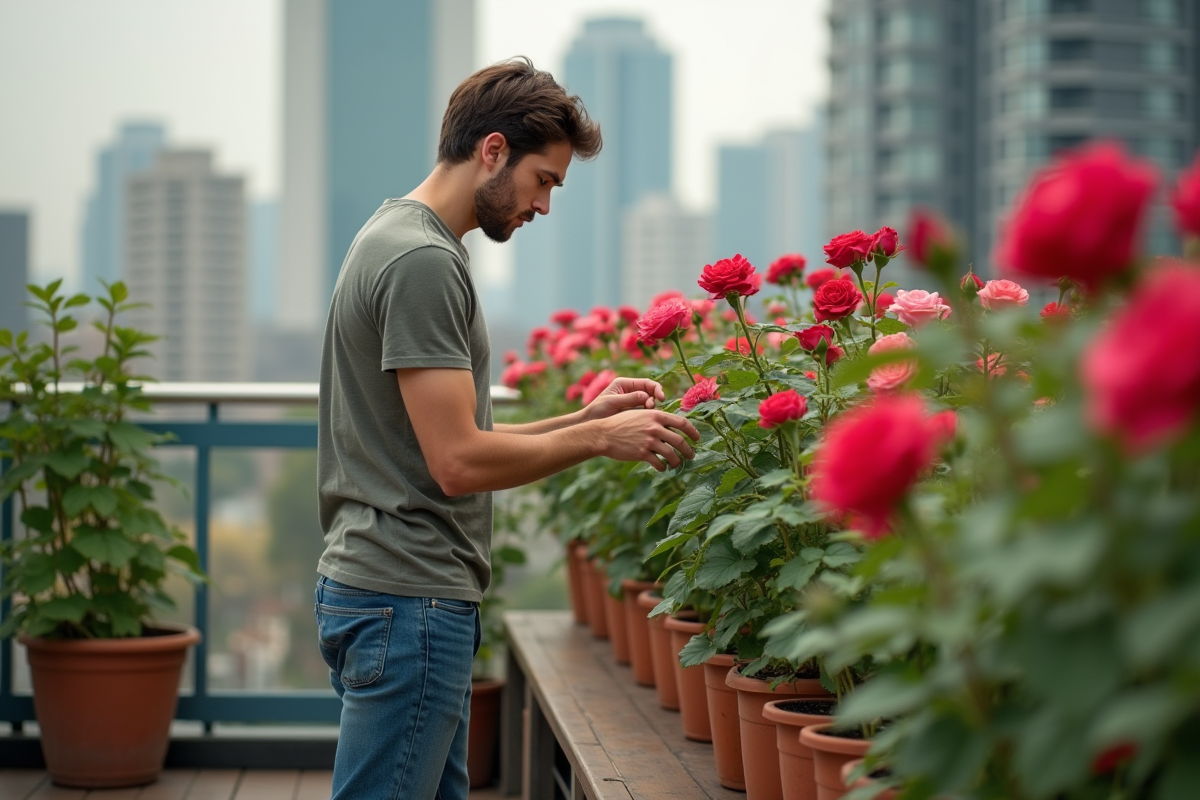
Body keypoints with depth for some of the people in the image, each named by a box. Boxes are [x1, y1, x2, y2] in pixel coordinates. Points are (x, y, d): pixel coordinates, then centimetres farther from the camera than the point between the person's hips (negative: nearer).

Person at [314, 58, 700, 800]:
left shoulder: (396, 240, 17)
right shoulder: (424, 260, -15)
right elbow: (458, 462, -19)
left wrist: (585, 417, 11)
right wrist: (602, 439, -9)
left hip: (402, 592, 11)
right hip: (411, 600, -11)